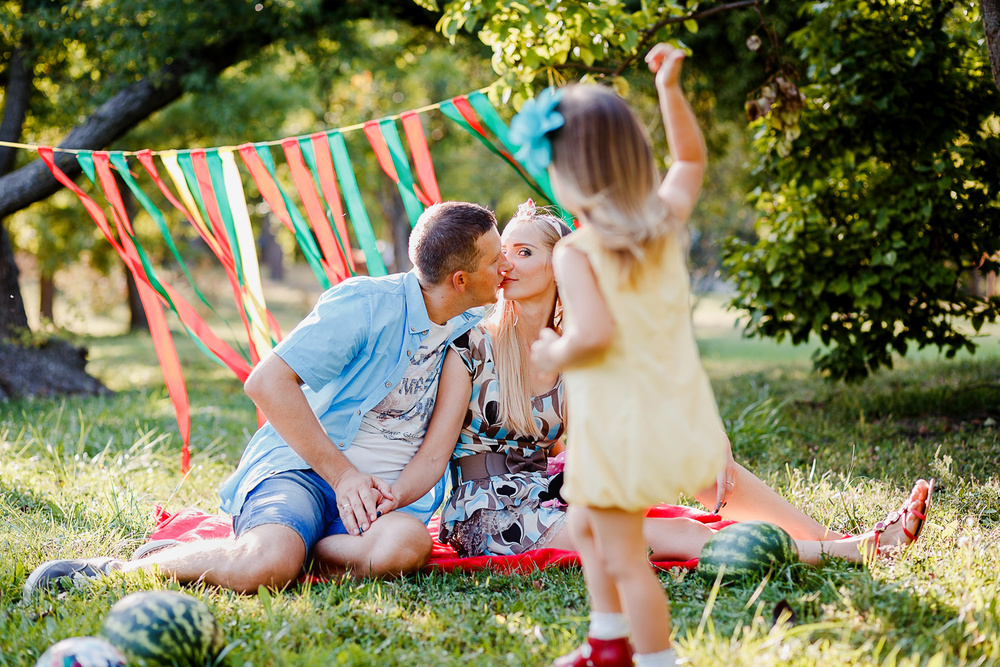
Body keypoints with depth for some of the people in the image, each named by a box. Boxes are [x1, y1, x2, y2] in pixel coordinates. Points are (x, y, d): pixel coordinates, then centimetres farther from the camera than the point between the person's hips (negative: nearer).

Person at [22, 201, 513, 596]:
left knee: (406, 544, -35)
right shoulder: (365, 305, -8)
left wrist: (396, 494, -15)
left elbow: (440, 443, 7)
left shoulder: (472, 333, 10)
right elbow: (266, 383, -14)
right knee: (267, 564, -36)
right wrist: (342, 475, -15)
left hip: (390, 490, 4)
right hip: (303, 466, -4)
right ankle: (119, 570, -12)